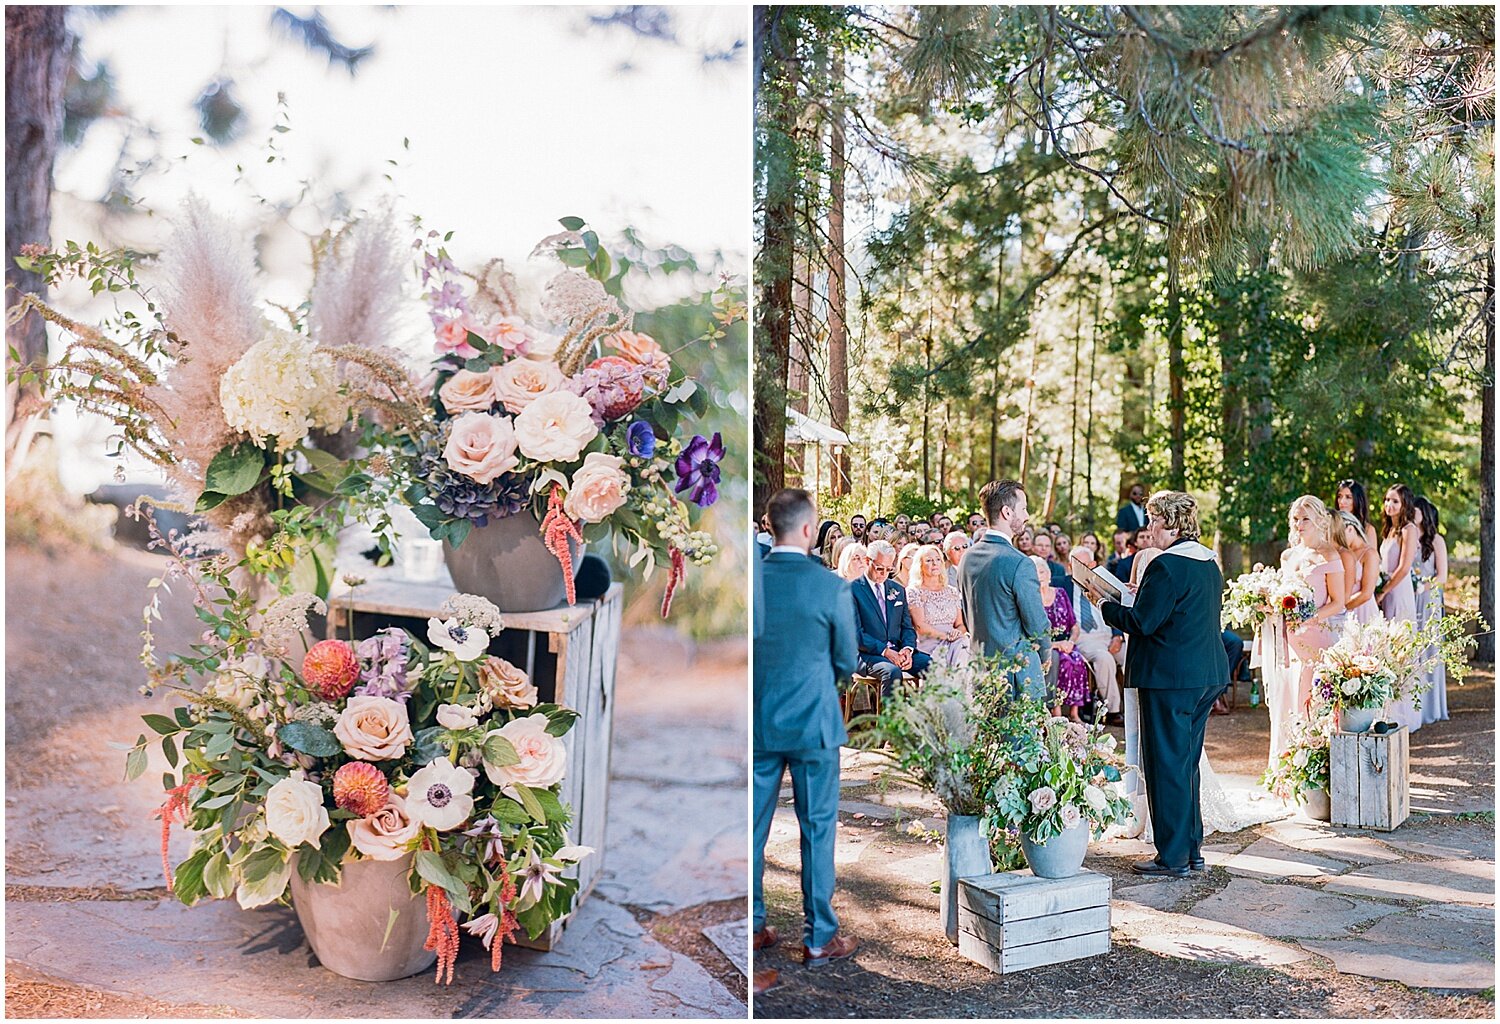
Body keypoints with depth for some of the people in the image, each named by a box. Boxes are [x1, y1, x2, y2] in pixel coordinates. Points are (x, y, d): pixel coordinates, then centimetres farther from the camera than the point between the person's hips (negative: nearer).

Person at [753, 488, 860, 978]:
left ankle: (753, 927, 24)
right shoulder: (831, 587, -14)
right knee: (817, 827, 8)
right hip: (812, 720, -3)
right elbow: (847, 661, -3)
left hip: (757, 721, 3)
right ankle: (819, 938, 16)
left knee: (753, 825, 13)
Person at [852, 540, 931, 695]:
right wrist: (885, 651, -18)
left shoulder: (898, 590, 18)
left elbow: (907, 627, 17)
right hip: (868, 654, -6)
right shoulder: (853, 590, -2)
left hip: (897, 651, 6)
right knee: (892, 671, -36)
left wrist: (907, 648, -5)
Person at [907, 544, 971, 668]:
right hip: (928, 645, -4)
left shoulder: (952, 591, 20)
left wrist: (958, 632, -7)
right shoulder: (914, 591, 4)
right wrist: (946, 635, -15)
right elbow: (920, 627, -7)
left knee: (964, 643, -30)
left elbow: (961, 624, 17)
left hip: (953, 643, 5)